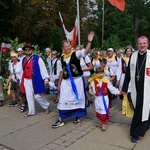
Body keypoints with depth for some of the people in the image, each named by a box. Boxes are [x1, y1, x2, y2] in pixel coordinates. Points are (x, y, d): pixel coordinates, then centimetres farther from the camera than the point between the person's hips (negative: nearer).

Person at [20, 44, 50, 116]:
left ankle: (46, 106, 23)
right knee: (29, 96, 9)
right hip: (26, 80, 6)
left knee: (37, 96, -3)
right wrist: (21, 81, 17)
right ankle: (31, 112, 22)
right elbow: (23, 70, 17)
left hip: (35, 80, -6)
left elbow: (43, 69, -9)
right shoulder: (24, 59, 12)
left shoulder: (37, 58, -6)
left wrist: (46, 79, -14)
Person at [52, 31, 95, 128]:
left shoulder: (76, 54, -6)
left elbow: (86, 51, -24)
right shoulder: (62, 58, 5)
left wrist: (89, 41, -39)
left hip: (77, 80, -3)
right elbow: (62, 71, 12)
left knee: (77, 98, 9)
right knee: (63, 99, 4)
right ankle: (61, 120, 14)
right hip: (66, 81, 3)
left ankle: (77, 116, 29)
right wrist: (59, 83, 13)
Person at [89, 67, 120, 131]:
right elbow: (93, 92, -5)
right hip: (97, 98, 2)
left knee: (104, 111, -3)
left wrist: (119, 92, -5)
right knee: (98, 111, 11)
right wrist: (91, 89, -26)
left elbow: (112, 88, -1)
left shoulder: (106, 80, -8)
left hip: (104, 98, -2)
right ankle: (103, 122, 31)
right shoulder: (94, 81, -6)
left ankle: (104, 124, 10)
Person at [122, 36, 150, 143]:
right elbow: (128, 73, 7)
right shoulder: (133, 56, 3)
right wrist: (124, 88, 7)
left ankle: (137, 133, 12)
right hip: (136, 89, 3)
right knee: (138, 109, 10)